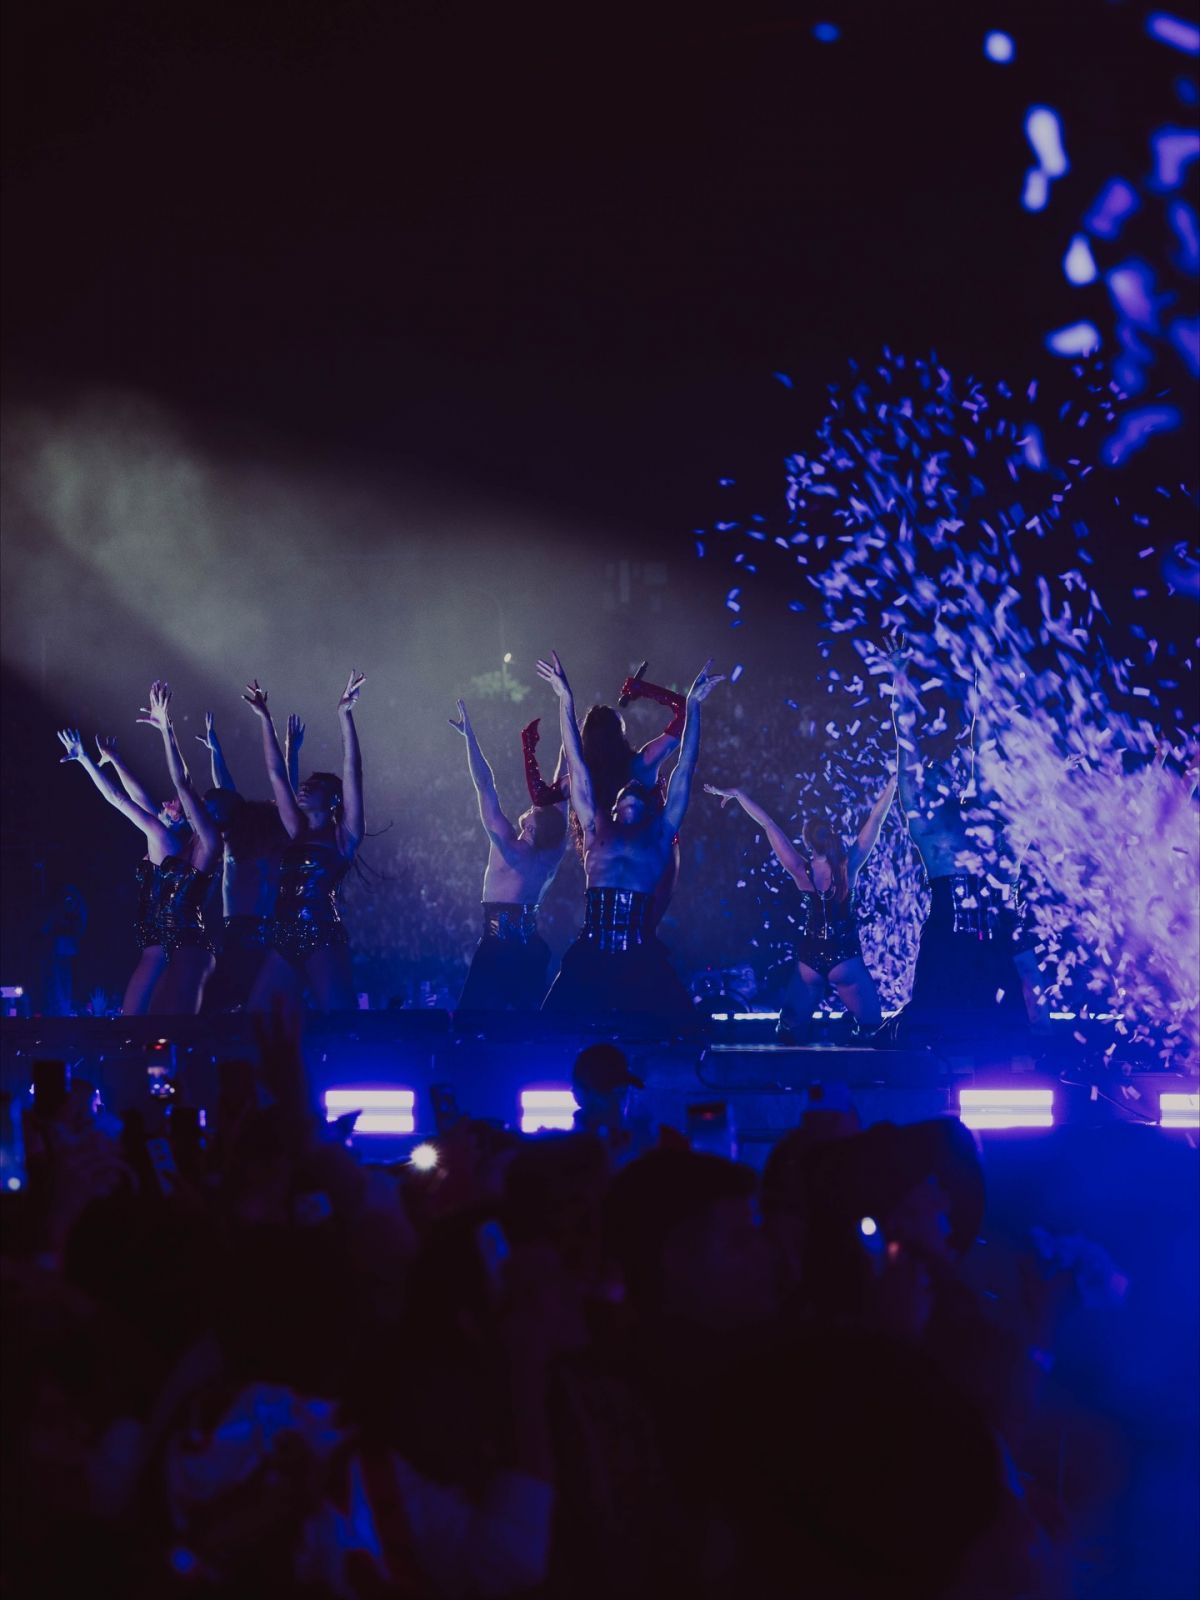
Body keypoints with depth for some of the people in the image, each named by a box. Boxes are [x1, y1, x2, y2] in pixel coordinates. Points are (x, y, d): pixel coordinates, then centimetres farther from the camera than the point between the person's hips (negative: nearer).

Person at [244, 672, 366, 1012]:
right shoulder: (299, 832, 20)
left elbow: (352, 773, -7)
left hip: (324, 940, -7)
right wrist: (264, 719, 16)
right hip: (285, 942, 7)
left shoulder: (343, 836, 4)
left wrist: (345, 717, -15)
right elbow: (277, 773, 19)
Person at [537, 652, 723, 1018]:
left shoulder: (659, 834, 17)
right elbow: (577, 766, 21)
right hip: (590, 956, 1)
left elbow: (685, 769, 19)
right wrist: (565, 700, 21)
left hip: (641, 959, -1)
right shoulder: (596, 830, 20)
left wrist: (692, 705, 20)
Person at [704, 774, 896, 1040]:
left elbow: (767, 824, -7)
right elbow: (876, 819, -12)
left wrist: (735, 793, -3)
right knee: (871, 1026, 8)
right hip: (845, 958, -2)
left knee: (792, 1028, 13)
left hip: (809, 958, 2)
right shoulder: (849, 866, -15)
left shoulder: (800, 871, -12)